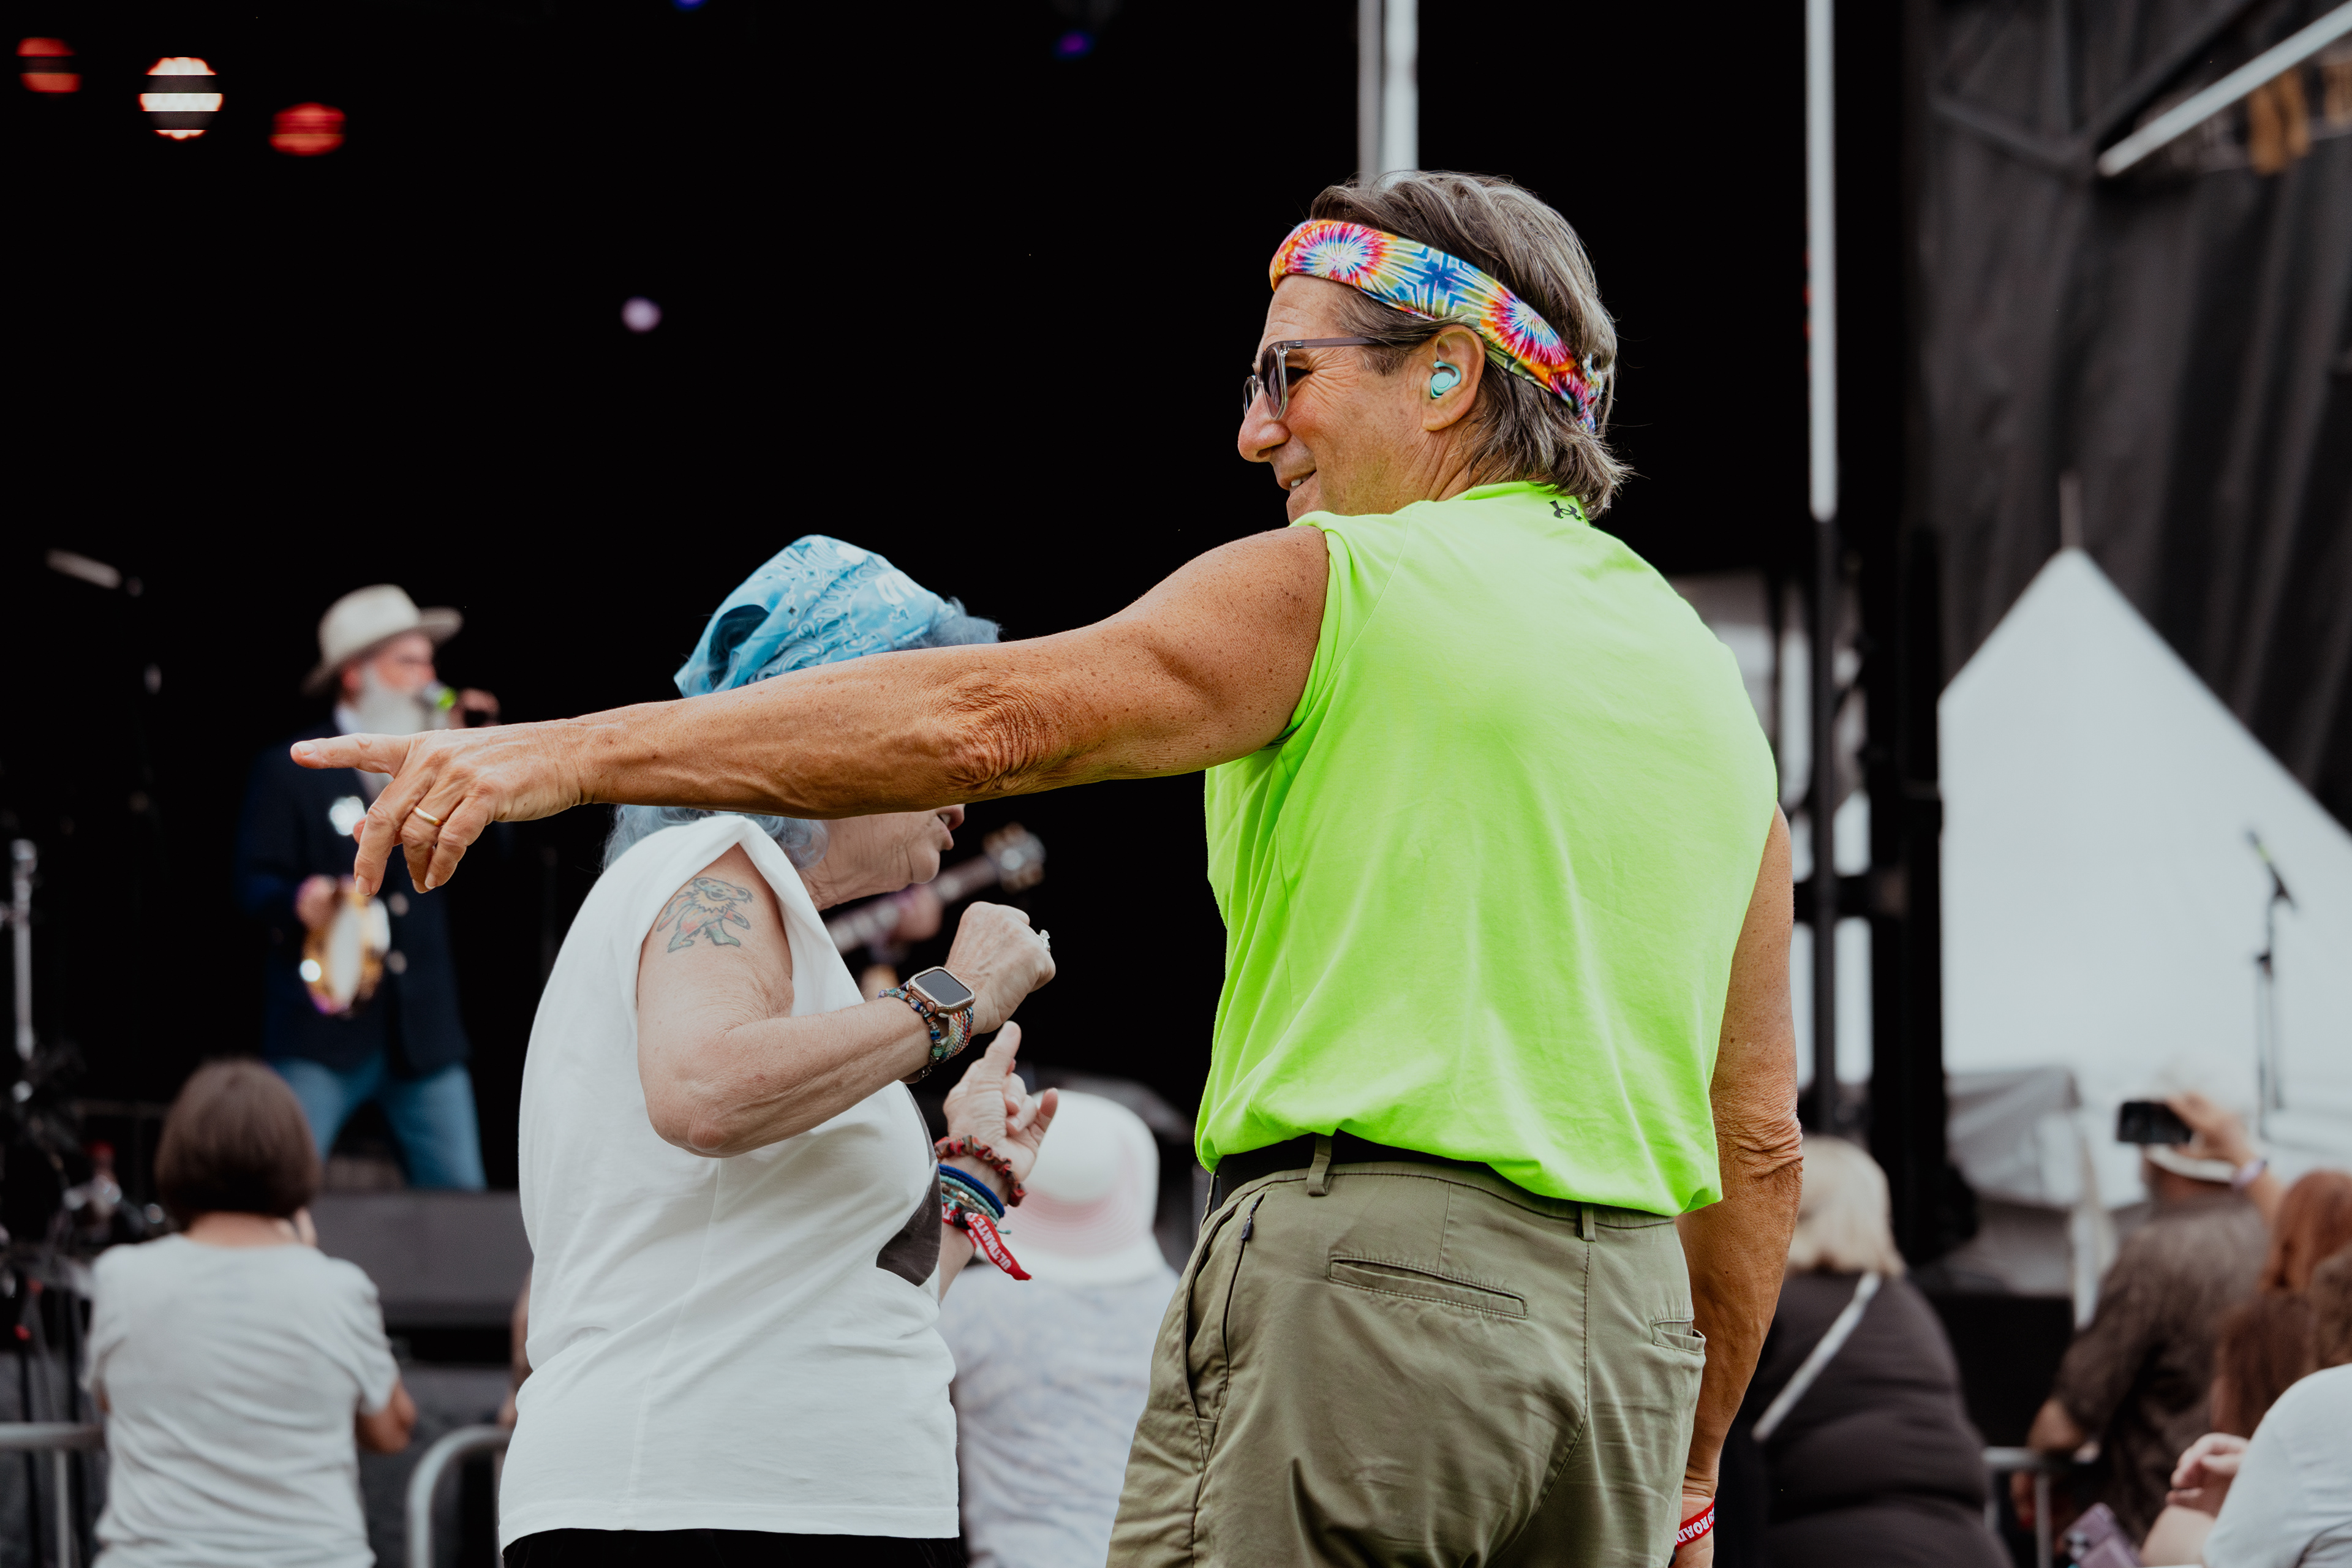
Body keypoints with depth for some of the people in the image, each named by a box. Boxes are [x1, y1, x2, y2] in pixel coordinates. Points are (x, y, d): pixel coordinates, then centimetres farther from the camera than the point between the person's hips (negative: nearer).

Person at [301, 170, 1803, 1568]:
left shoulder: (1332, 592, -2)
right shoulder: (1712, 686, 18)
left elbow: (984, 718, -13)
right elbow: (1761, 1141, 18)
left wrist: (568, 751, -15)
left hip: (1365, 1279, -7)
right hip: (1635, 1336, 7)